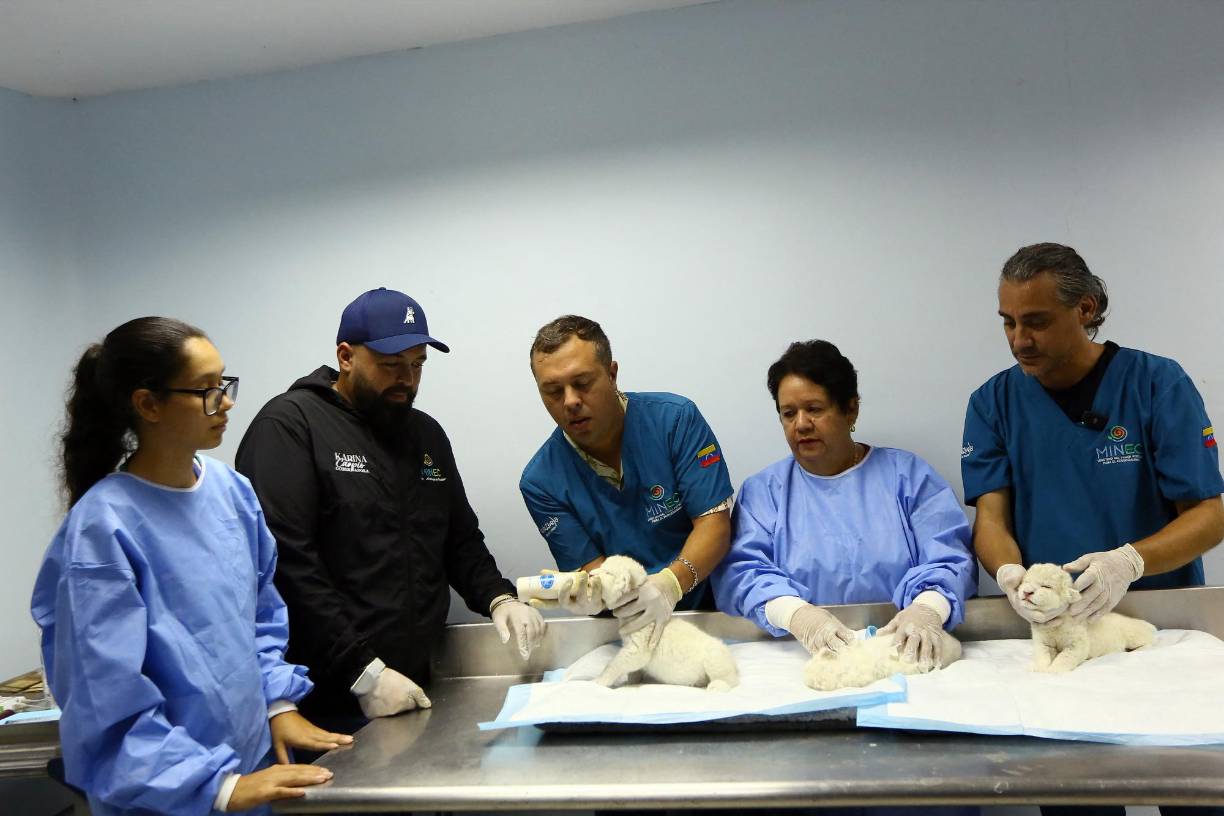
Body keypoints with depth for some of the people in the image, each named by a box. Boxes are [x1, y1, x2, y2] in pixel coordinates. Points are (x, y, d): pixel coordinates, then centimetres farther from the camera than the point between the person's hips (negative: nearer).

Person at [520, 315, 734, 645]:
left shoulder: (675, 419, -8)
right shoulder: (540, 482, -5)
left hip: (709, 606, -5)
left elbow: (714, 523, -12)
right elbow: (591, 567, -4)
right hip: (622, 630, 6)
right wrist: (591, 594, -30)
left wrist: (671, 583, -32)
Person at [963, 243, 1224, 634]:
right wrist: (1008, 573, -23)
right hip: (1039, 618, 2)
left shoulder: (1159, 384, -1)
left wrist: (1128, 563, -22)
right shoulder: (992, 403, 5)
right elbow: (991, 517, 0)